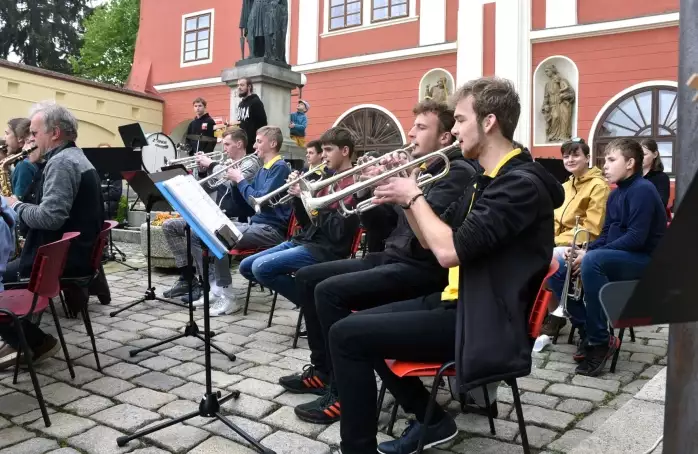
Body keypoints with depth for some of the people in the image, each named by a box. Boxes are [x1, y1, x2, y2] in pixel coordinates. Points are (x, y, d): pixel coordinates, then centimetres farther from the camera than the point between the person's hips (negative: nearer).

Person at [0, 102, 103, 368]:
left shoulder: (61, 162, -18)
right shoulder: (74, 157, 15)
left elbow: (50, 217, -28)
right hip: (76, 252, 11)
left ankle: (36, 344, 2)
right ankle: (22, 338, 22)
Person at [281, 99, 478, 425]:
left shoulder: (457, 172, -8)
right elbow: (374, 221, 14)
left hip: (422, 270, -10)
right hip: (391, 258, 10)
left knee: (329, 290, -24)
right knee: (307, 277, 7)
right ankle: (322, 369, 14)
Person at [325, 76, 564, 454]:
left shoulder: (521, 183, -19)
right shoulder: (486, 180, 13)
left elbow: (449, 251, -27)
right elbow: (431, 240, 15)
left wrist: (414, 195, -14)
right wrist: (405, 198, 0)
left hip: (483, 321, -10)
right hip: (462, 305, 10)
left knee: (346, 336, -14)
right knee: (360, 325, 17)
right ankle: (430, 420, 20)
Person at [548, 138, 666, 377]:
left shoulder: (642, 190, -14)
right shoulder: (615, 195, 13)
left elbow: (636, 238, -24)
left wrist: (589, 254, -25)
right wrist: (583, 251, -8)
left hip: (644, 260, -9)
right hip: (616, 258, 9)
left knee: (592, 261, -36)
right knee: (558, 268, -5)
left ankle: (601, 341, -23)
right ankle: (586, 330, 0)